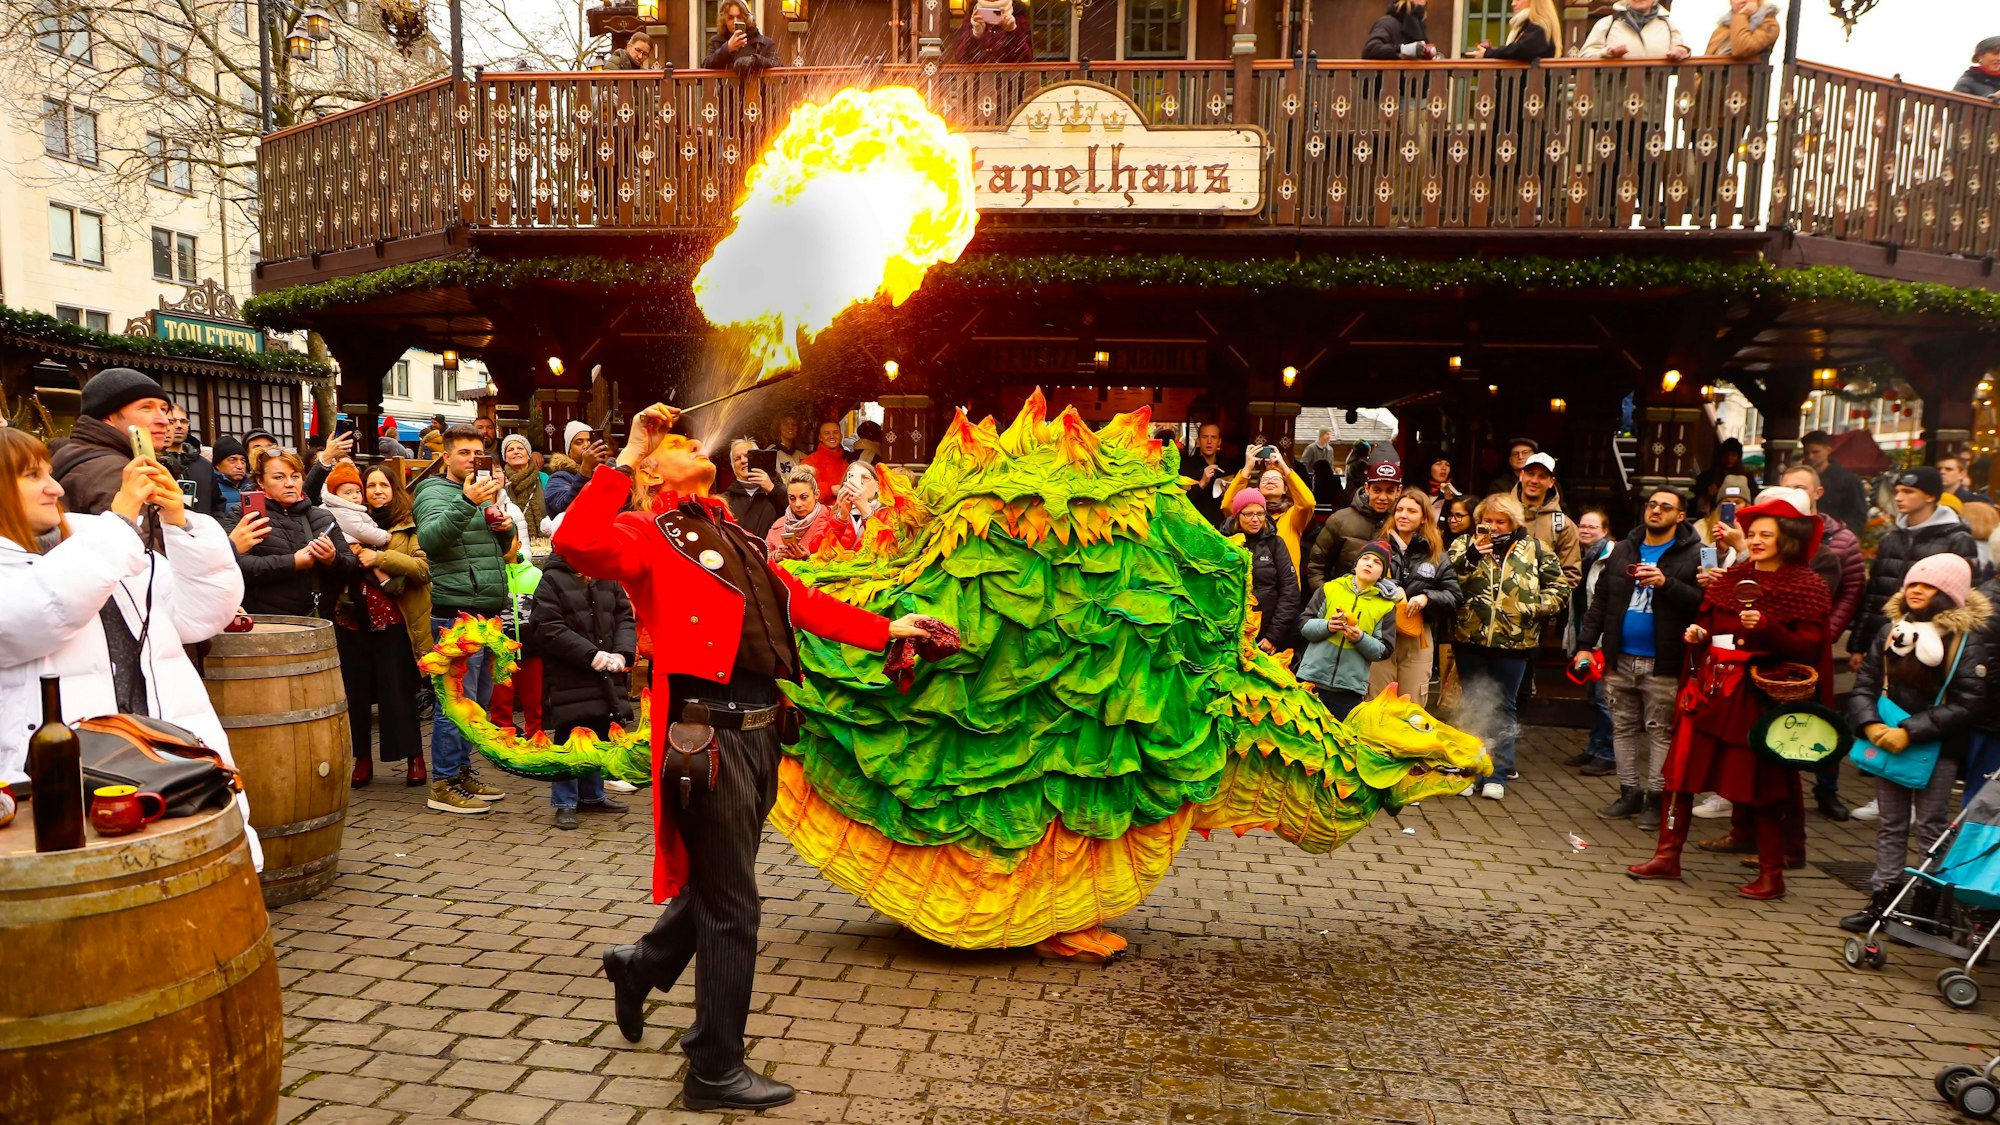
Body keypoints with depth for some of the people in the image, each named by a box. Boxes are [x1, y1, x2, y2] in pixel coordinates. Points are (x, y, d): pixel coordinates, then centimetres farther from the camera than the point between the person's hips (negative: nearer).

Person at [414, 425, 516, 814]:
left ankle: (463, 771, 26)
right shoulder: (435, 493, -5)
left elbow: (503, 548, 29)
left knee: (479, 699, 15)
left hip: (486, 614, 9)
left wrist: (506, 527, 7)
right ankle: (444, 785, 1)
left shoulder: (483, 494, 21)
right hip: (456, 614, -9)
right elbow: (431, 538, -24)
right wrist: (467, 502, -35)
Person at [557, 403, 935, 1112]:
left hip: (758, 725, 8)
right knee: (731, 902, 1)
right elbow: (577, 543, -24)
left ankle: (639, 965, 47)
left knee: (718, 885, 22)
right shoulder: (649, 536, -3)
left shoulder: (735, 539, 19)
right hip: (709, 728, -8)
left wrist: (883, 630, 21)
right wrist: (627, 456, -19)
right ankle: (716, 1070, 17)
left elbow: (801, 600, 22)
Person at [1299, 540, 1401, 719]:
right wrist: (1327, 626, -17)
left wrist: (1361, 639, -17)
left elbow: (1384, 651, 1)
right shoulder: (1330, 589, 5)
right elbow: (1304, 625, 2)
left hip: (1350, 687, 0)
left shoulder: (1386, 605, 4)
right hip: (1313, 678, 0)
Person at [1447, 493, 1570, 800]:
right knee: (1473, 706, 9)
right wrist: (1470, 555, -21)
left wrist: (1537, 607, -6)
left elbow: (1560, 586, 9)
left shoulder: (1535, 550, 4)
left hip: (1513, 644, 0)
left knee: (1503, 708, 7)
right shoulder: (1465, 545, 4)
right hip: (1470, 640, 0)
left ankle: (1497, 775, 14)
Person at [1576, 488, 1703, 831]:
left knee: (1661, 731, 2)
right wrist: (1586, 644, 5)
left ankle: (1655, 797, 11)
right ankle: (1630, 792, 21)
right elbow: (1600, 603, 11)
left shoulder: (1693, 555, -3)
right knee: (1623, 727, 11)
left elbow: (1702, 603, -14)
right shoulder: (1622, 551, 11)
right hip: (1620, 659, 5)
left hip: (1663, 663, -5)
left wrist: (1666, 583, -24)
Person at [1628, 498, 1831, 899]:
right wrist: (1696, 634, 1)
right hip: (1710, 690, 5)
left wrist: (1765, 627, -25)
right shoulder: (1731, 579, 12)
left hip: (1761, 696, -5)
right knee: (1681, 772, 5)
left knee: (1762, 783, 2)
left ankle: (1771, 874, 16)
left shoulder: (1806, 587, -3)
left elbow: (1807, 649, -11)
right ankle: (1667, 856, 15)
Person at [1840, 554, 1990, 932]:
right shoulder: (1891, 629, 4)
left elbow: (1966, 704, -16)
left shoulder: (1967, 638, -10)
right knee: (1890, 826, 13)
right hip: (1887, 741, 5)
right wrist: (1871, 725, -13)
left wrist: (1910, 732, -22)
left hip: (1937, 748, -5)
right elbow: (1864, 684, 3)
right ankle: (1882, 899, 20)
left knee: (1931, 829, 5)